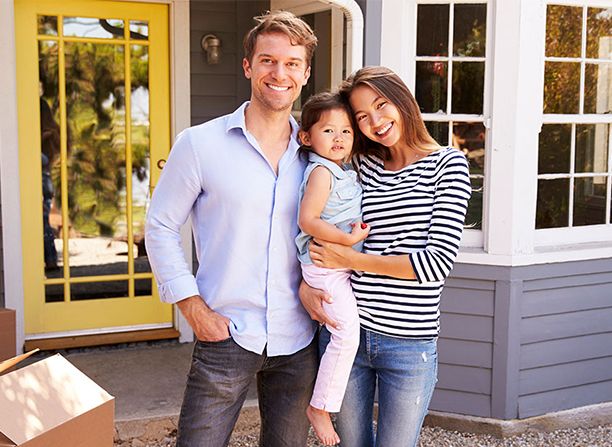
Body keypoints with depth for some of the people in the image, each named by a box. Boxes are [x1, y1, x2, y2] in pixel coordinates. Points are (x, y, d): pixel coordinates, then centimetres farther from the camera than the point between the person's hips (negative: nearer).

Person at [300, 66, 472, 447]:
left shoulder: (448, 164, -3)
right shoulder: (359, 166, 6)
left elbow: (438, 261, -13)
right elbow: (318, 230, 13)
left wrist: (350, 259, -11)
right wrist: (306, 286, -6)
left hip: (409, 344, -3)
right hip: (345, 331, 3)